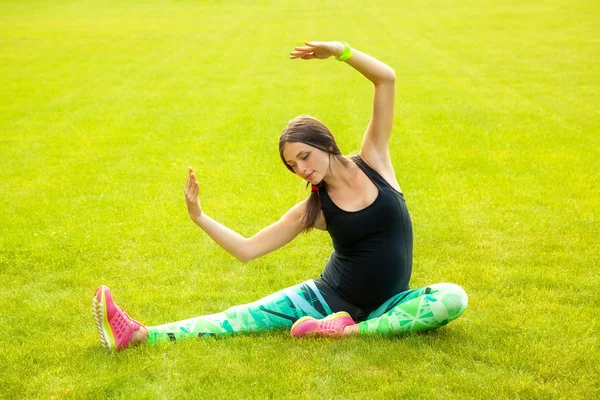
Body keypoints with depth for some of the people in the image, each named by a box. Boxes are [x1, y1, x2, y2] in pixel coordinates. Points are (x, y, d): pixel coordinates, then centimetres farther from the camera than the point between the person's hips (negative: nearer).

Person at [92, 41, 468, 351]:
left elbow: (386, 79, -13)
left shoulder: (373, 161, -7)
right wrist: (199, 216, -13)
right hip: (327, 298, 1)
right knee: (242, 318, -12)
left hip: (385, 306, 0)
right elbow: (247, 248, -4)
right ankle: (138, 334, -19)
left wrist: (340, 50, -26)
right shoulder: (313, 209, -5)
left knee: (453, 298, -29)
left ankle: (351, 330, -28)